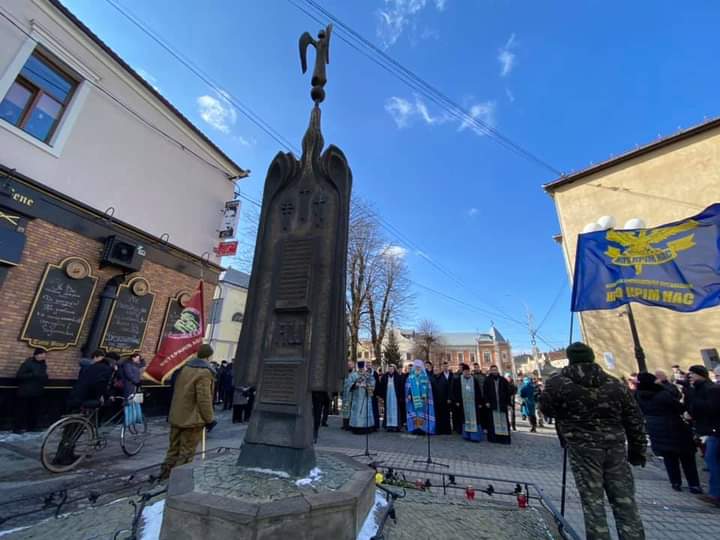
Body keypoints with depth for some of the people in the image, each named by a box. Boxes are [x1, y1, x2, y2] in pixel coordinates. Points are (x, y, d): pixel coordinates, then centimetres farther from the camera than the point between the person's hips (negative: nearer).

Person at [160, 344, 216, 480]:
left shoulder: (185, 367, 6)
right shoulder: (204, 372, -22)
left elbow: (178, 392, 13)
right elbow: (204, 399, -22)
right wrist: (210, 419, -12)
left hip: (176, 416, 8)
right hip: (193, 419, -8)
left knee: (174, 448, 21)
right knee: (186, 452, 6)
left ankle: (165, 474, 30)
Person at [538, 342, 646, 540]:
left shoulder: (558, 382, -7)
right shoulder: (615, 384, 5)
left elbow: (546, 408, 3)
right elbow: (635, 419, 9)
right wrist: (637, 449, 18)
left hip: (582, 447, -4)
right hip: (615, 446, 4)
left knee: (593, 501, 6)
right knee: (624, 499, 13)